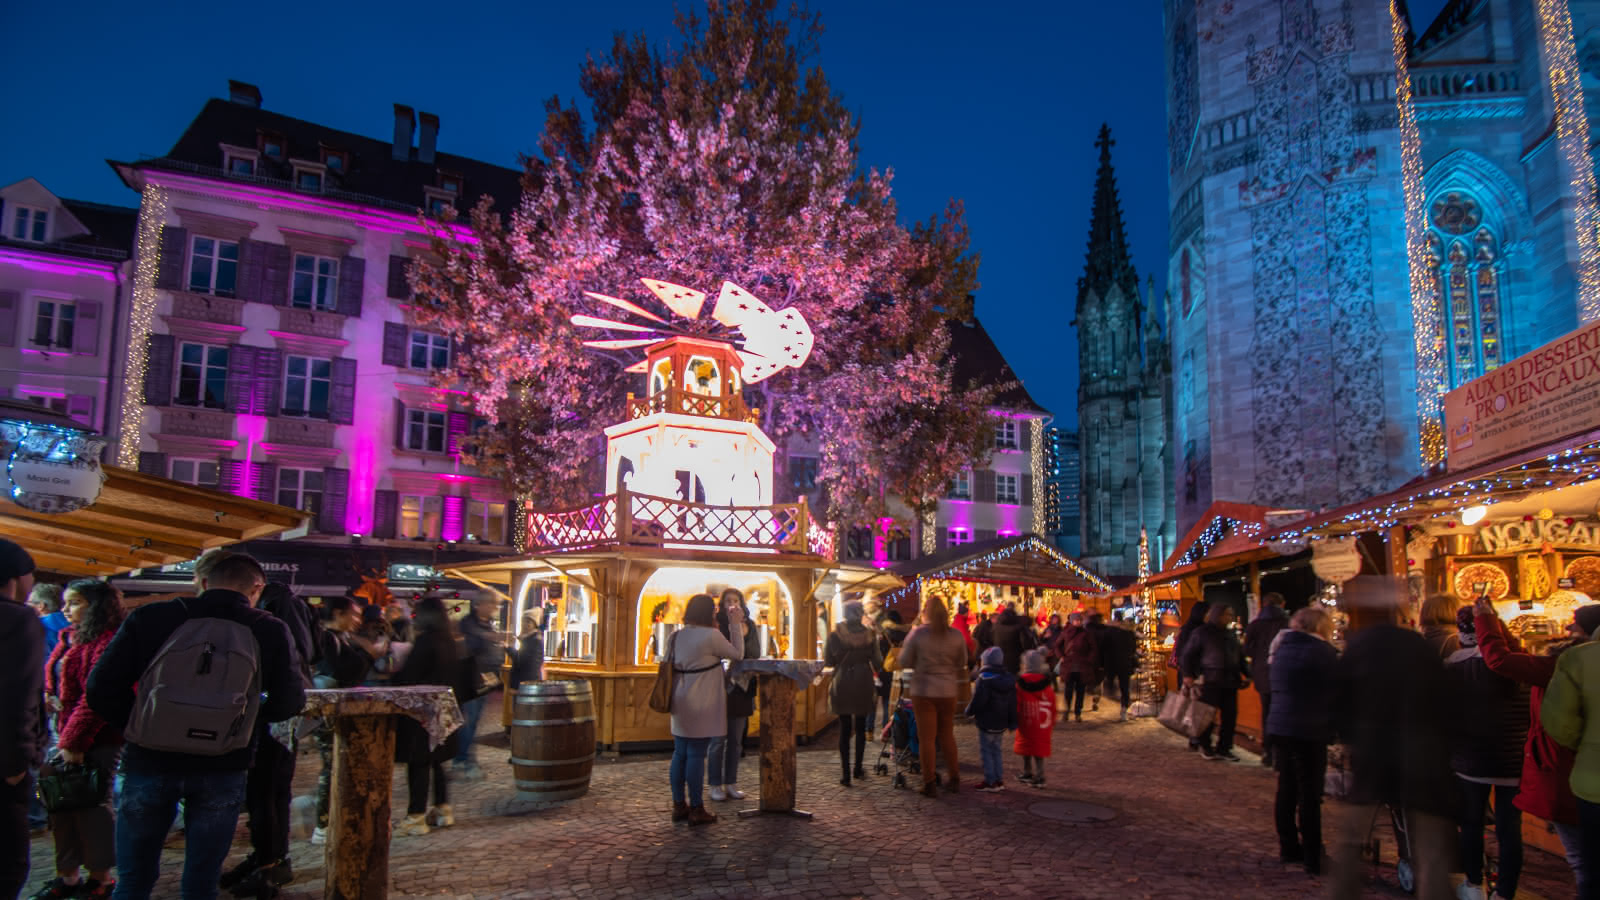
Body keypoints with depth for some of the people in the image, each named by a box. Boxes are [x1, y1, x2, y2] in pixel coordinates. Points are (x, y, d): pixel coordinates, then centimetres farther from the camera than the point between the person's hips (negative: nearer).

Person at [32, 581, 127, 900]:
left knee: (92, 808, 0)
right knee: (62, 806, 14)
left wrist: (74, 742, -18)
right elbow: (55, 685, 19)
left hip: (97, 742, -9)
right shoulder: (70, 639, 13)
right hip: (65, 738, 9)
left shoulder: (108, 642, -16)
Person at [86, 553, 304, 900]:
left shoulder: (150, 618, -1)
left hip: (150, 762, 1)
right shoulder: (270, 630, -3)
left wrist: (139, 729, 11)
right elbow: (290, 702, -4)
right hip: (222, 769, 0)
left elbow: (102, 688, -3)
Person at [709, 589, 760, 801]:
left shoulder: (749, 626, 7)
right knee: (718, 739, 0)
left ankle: (731, 783, 19)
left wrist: (743, 631, -14)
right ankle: (715, 785, 9)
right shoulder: (717, 624, -5)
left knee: (736, 740, 10)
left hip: (742, 688, 4)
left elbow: (755, 654, -2)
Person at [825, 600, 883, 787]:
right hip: (863, 684, 1)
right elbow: (877, 662, 0)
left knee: (844, 729, 4)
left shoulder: (835, 634, -7)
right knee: (860, 727, 15)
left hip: (842, 685, -1)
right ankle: (858, 769, 24)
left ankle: (845, 773, 1)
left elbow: (828, 661, -2)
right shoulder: (869, 634, -5)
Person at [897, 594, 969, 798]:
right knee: (947, 735, 18)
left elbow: (904, 662, -4)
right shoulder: (956, 635, -3)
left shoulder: (917, 633, -10)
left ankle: (930, 783, 6)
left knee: (926, 738, 4)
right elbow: (962, 664, 7)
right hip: (947, 691, 3)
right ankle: (954, 779, 25)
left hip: (923, 691, -3)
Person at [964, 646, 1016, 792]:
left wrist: (969, 711, -2)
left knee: (986, 751, 2)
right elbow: (1013, 705, 10)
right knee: (996, 750, 17)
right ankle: (999, 780, 20)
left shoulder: (984, 679, -18)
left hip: (986, 723, -7)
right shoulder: (1010, 680, 6)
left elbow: (977, 701, -21)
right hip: (1002, 724, 7)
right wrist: (1012, 723, 17)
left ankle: (990, 781, 3)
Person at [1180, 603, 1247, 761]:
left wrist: (1246, 675, 12)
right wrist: (1188, 675, -10)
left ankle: (1224, 748, 16)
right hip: (1210, 681, -6)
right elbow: (1188, 654, -3)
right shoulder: (1201, 632, -1)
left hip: (1229, 682, 6)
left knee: (1230, 715, 5)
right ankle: (1205, 746, 15)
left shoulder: (1230, 635, 17)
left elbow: (1240, 656, 22)